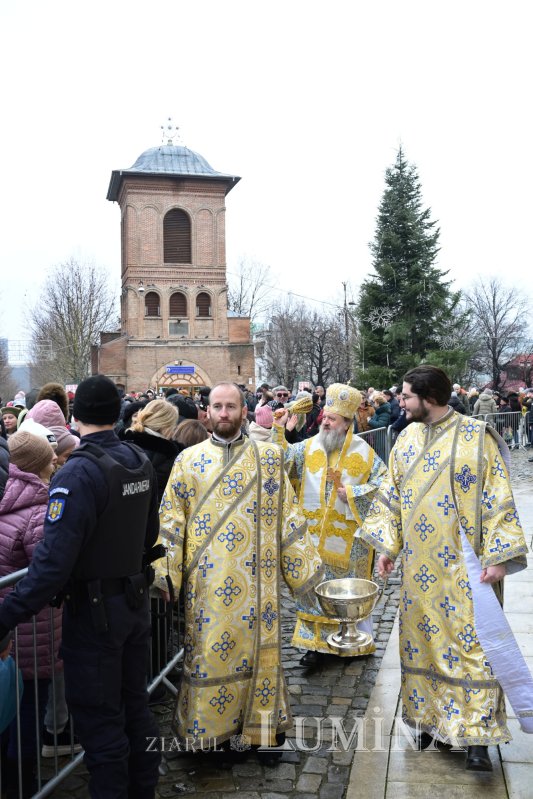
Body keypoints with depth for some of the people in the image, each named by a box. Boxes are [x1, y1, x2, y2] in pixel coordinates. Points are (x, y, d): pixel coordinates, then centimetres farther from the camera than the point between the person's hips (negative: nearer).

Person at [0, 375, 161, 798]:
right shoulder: (141, 462, -1)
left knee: (100, 721, 8)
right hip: (135, 600, 7)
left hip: (94, 609, -7)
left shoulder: (79, 473, -23)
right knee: (135, 704, 21)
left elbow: (53, 560, -28)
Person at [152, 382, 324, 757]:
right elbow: (171, 522, 4)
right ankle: (208, 728, 25)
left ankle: (261, 727, 25)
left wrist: (303, 568, 3)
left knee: (258, 649, 7)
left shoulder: (268, 456, 3)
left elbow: (288, 516, 5)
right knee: (208, 651, 6)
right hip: (206, 582, 0)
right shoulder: (189, 460, 3)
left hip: (256, 580, 0)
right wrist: (165, 576, -1)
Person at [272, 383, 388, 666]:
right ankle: (315, 641, 19)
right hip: (316, 534, 2)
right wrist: (278, 430, -14)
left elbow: (385, 482, -4)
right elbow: (283, 458, -3)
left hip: (349, 536, -2)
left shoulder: (362, 451, -5)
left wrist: (352, 492, -13)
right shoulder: (309, 447, 2)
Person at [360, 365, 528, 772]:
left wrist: (498, 557, -15)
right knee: (423, 637, 12)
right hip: (420, 565, 5)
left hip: (464, 563, -5)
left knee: (471, 640, -2)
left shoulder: (477, 437, -10)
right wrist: (386, 545, 7)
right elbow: (391, 494, 11)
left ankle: (476, 733, 9)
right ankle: (432, 717, 28)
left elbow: (498, 499, -10)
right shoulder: (408, 438, 6)